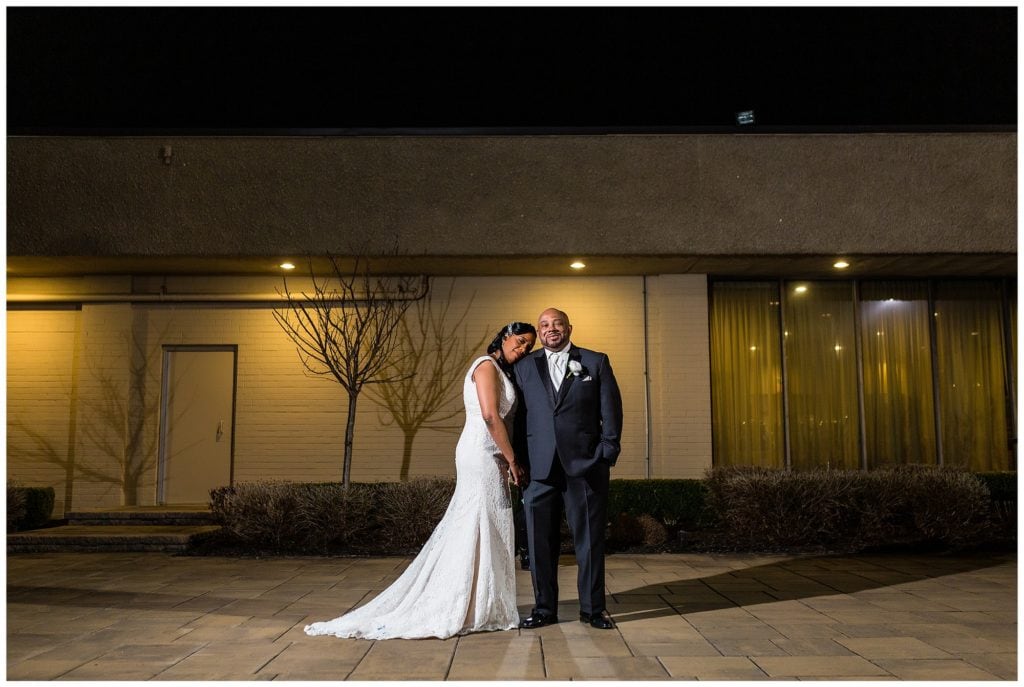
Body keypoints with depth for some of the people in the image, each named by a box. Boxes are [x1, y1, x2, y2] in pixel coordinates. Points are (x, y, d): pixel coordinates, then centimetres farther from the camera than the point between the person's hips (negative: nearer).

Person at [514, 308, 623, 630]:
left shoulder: (596, 362, 7)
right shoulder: (525, 367, 12)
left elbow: (611, 409, 4)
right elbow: (519, 414, 9)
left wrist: (608, 451, -5)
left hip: (585, 464, -1)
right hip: (540, 467, 2)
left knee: (590, 539, 6)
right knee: (541, 541, 6)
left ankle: (593, 608, 19)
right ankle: (544, 608, 19)